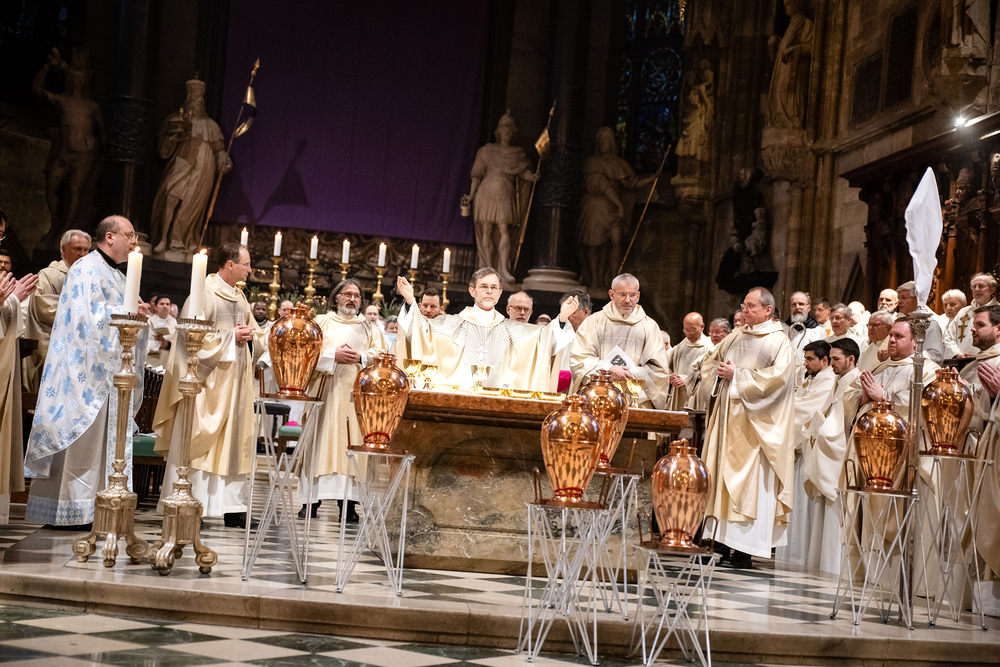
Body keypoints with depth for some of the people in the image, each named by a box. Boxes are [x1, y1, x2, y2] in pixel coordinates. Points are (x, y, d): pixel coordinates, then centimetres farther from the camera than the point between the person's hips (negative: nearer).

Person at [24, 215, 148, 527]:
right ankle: (69, 510, -3)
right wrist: (128, 311, -14)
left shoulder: (114, 275, 20)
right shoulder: (87, 269, -10)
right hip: (86, 368, -10)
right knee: (81, 438, -8)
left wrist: (137, 313, 5)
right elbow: (87, 315, -20)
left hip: (109, 370, 10)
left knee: (101, 439, 8)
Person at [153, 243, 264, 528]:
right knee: (197, 440, -5)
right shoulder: (205, 293, -9)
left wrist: (250, 335, 0)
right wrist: (230, 337, -14)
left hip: (234, 381, 8)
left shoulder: (240, 298, 16)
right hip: (208, 379, -8)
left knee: (232, 440, 7)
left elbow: (257, 334, 23)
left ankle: (231, 507, 11)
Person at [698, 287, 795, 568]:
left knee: (749, 481, -9)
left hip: (754, 422, -7)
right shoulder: (736, 337, 16)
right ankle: (722, 539, 9)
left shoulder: (779, 341, -4)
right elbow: (710, 361, 25)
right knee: (722, 477, 5)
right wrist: (719, 371, 2)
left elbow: (778, 376, -18)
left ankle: (744, 548, -10)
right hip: (727, 414, 7)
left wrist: (737, 376, -14)